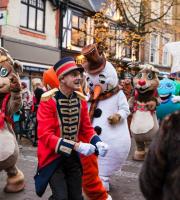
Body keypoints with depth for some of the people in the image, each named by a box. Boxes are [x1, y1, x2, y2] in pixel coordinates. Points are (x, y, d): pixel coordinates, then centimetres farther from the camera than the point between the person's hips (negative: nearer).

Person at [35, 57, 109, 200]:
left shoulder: (80, 100, 1)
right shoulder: (48, 101, -18)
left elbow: (87, 128, 6)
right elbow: (45, 135, -24)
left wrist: (98, 142, -16)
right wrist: (76, 145, -31)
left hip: (73, 157, 6)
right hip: (53, 157, -6)